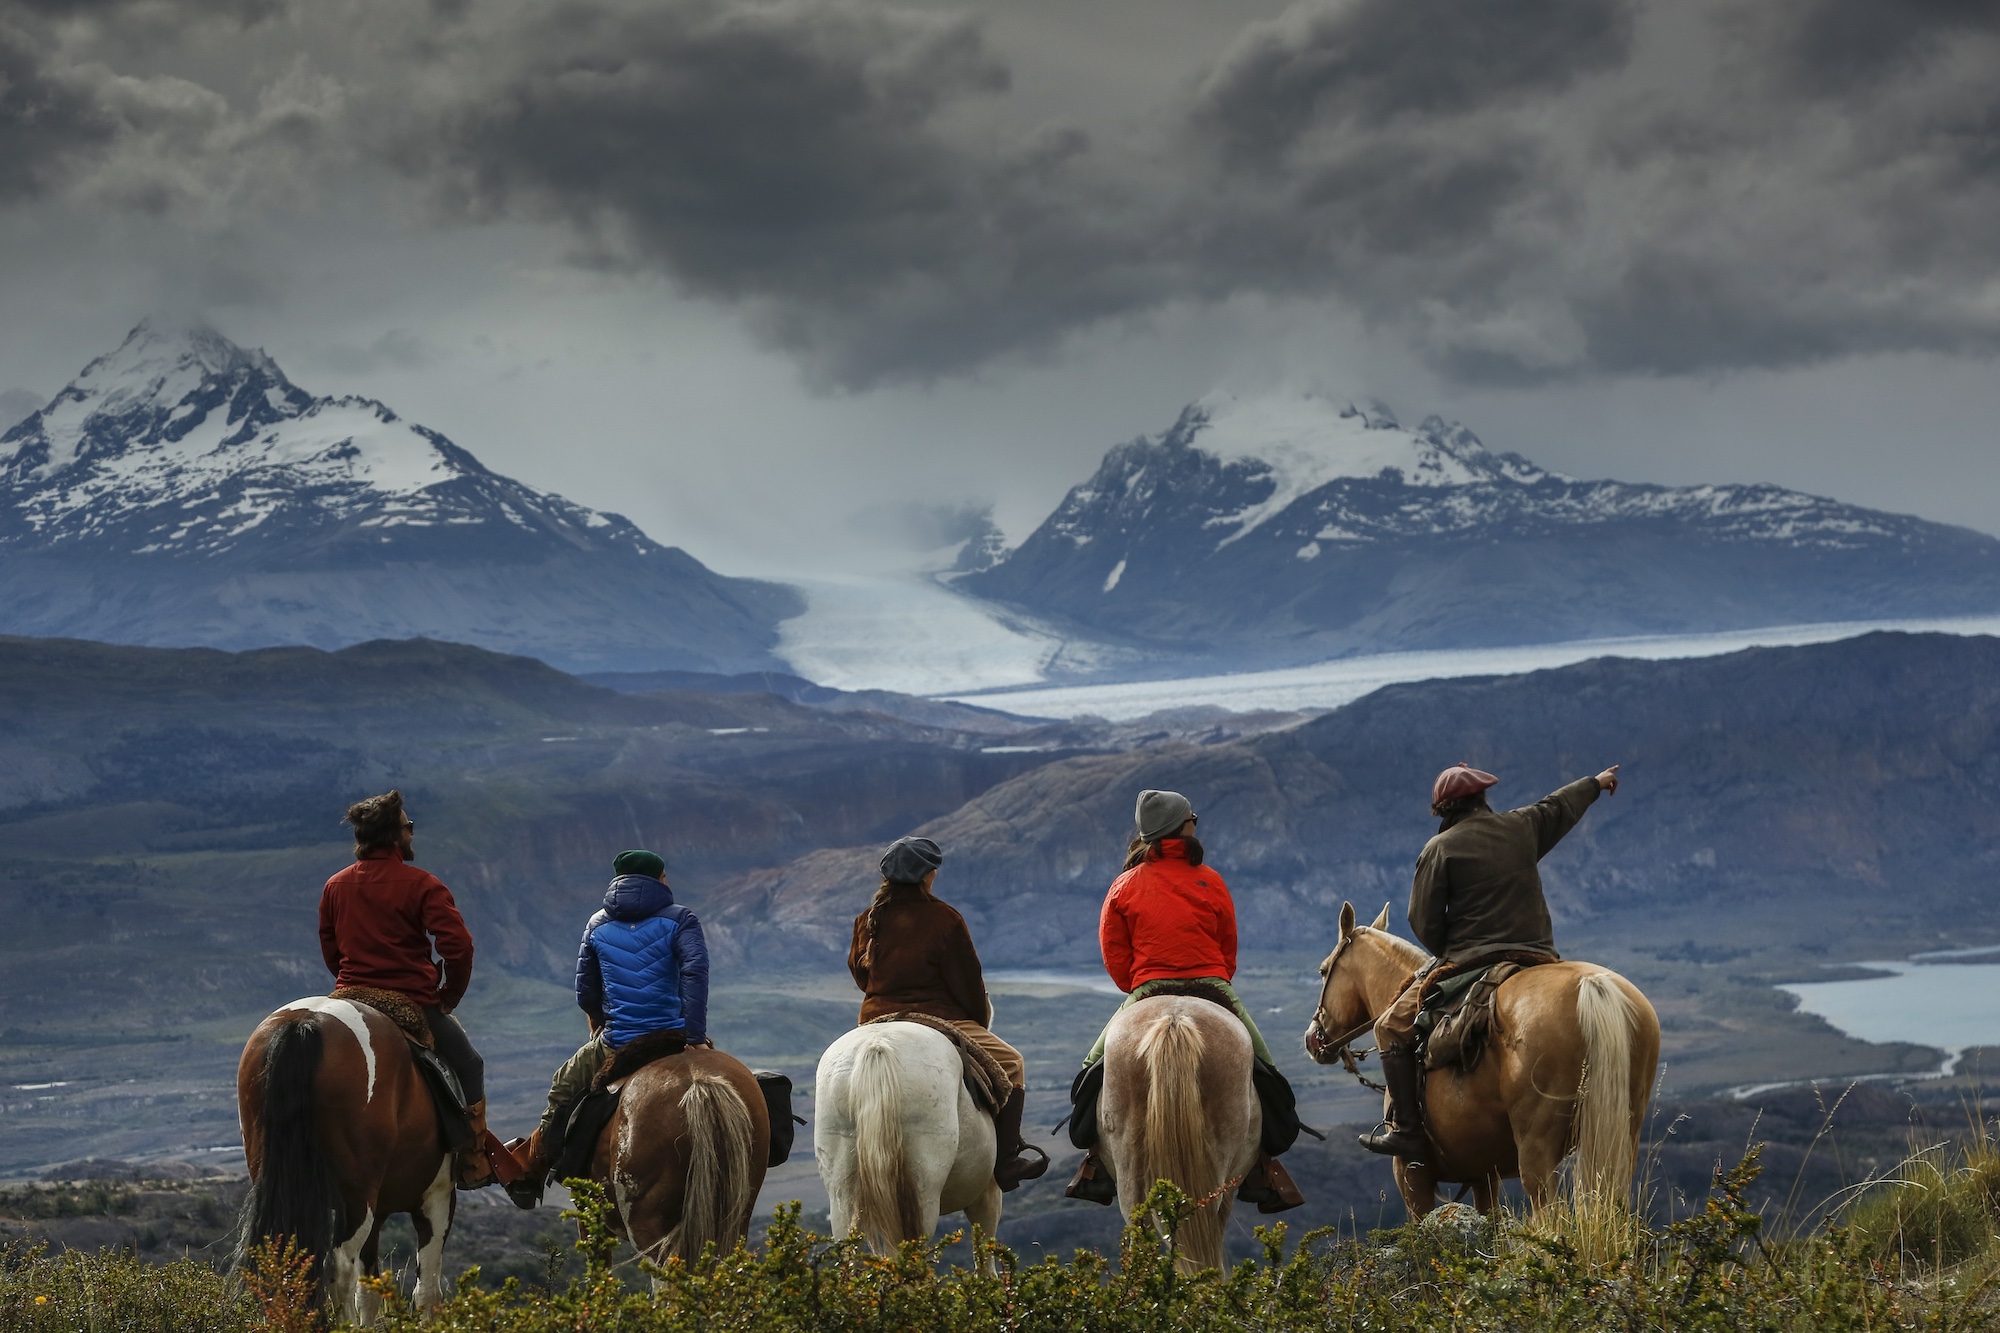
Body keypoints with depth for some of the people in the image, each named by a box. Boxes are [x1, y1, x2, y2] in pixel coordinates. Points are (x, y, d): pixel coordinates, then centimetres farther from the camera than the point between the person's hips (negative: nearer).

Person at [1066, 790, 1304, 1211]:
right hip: (1212, 988, -1)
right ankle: (1263, 1172, 1)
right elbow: (1229, 951, 8)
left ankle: (1097, 1168, 3)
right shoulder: (1210, 882, 2)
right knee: (1261, 1070, 10)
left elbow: (1114, 956, 5)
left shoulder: (1124, 886, 3)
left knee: (1100, 1068, 14)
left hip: (1146, 993, 1)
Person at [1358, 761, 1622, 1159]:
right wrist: (1596, 783, 52)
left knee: (1392, 1028, 5)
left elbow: (1424, 924, -4)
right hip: (1537, 958, 5)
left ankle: (1406, 1129, -8)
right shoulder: (1522, 827, 10)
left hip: (1468, 962, -5)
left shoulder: (1440, 849, -3)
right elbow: (1561, 805, 32)